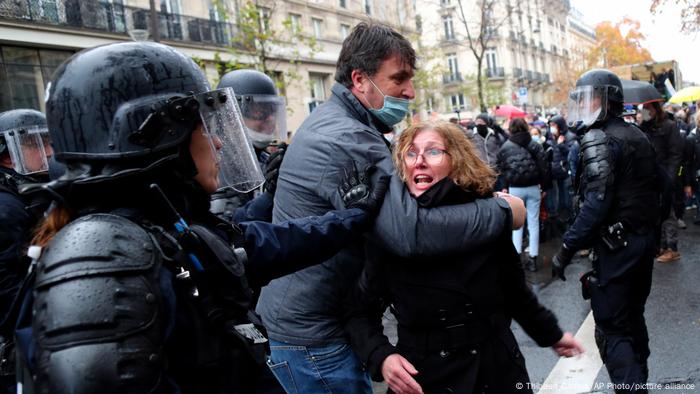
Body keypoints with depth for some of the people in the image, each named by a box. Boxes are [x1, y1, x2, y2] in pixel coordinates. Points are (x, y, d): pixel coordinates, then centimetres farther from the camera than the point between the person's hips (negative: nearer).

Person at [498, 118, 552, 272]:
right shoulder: (535, 145, 0)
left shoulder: (505, 147, -2)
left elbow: (501, 169, -1)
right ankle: (533, 258, 8)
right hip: (533, 188, 1)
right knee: (533, 223, 6)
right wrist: (545, 186, 7)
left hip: (514, 189, -1)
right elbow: (544, 167, -2)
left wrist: (505, 187, 9)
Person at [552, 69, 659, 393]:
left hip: (616, 246, -9)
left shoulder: (599, 139, -16)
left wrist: (567, 249, -23)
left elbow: (597, 203, -25)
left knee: (612, 331, -1)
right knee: (633, 318, 21)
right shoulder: (638, 136, 11)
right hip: (645, 239, 9)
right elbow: (653, 188, 16)